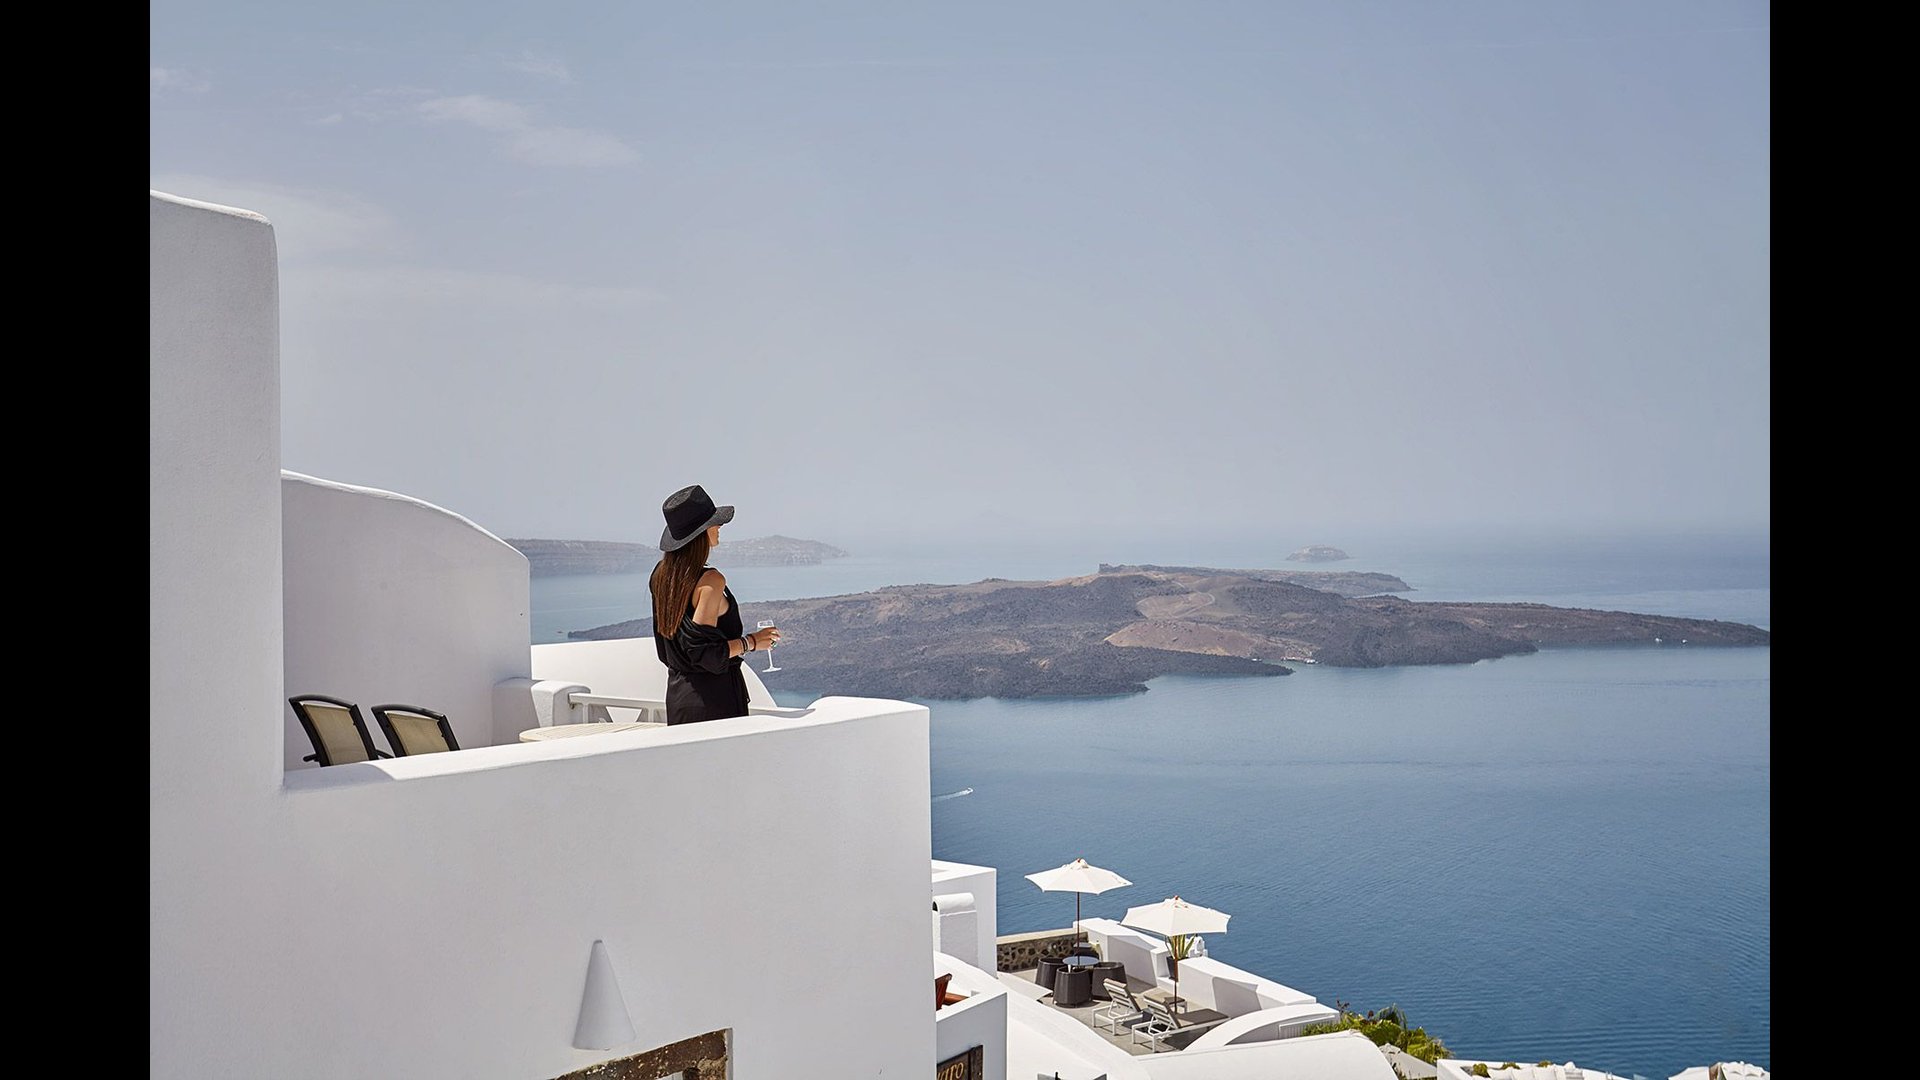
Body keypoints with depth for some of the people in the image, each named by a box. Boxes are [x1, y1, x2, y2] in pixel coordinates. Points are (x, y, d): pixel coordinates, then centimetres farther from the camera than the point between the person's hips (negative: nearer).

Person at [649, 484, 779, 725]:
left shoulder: (661, 575, 6)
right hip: (713, 697, -8)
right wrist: (751, 642, -12)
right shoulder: (710, 581, -19)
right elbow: (704, 651, -22)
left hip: (677, 693, 9)